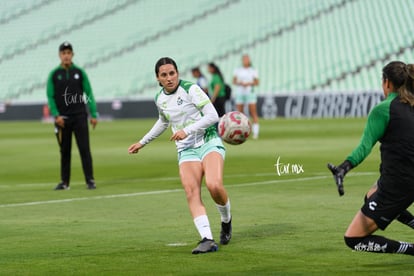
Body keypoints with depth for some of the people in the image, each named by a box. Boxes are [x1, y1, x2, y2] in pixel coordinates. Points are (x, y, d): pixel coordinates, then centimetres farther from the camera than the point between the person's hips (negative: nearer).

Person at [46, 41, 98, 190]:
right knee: (65, 151, 6)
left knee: (84, 149, -5)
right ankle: (64, 182, 13)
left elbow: (89, 94, 5)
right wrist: (56, 115, -10)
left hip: (79, 116, -1)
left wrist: (94, 115, -1)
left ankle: (90, 180, -5)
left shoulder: (79, 72, 4)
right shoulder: (54, 74, 4)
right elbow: (50, 97, 2)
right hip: (62, 118, 1)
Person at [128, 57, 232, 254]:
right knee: (191, 192, -22)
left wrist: (187, 130, -21)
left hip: (209, 142, -4)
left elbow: (212, 115, -13)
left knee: (214, 186, -28)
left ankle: (226, 221, 3)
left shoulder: (190, 89, -8)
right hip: (186, 151, 4)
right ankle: (207, 240, -31)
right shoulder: (159, 99, 10)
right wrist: (143, 142, 37)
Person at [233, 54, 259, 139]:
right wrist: (239, 83, -12)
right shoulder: (237, 70, 10)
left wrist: (249, 83, -13)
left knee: (253, 113, -9)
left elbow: (257, 82, 4)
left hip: (250, 93, -2)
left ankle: (255, 132, -10)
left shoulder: (253, 71, 5)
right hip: (239, 93, 2)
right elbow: (234, 81, 8)